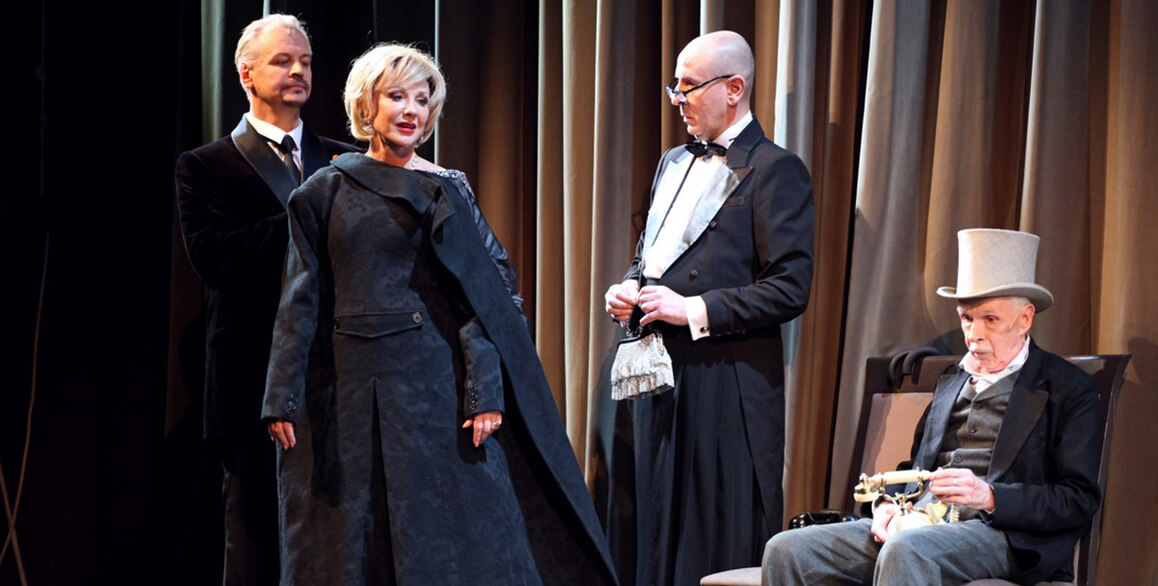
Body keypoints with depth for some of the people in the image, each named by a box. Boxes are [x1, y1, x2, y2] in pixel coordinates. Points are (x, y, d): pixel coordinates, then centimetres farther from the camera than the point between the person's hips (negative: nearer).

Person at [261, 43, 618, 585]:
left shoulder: (444, 191, 3)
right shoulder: (326, 192, 6)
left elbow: (484, 294, -3)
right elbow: (301, 301, 5)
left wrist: (484, 394, -13)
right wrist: (283, 399, -2)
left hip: (431, 381, -1)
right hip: (346, 388, 2)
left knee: (446, 535, 0)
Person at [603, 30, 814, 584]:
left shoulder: (774, 170, -8)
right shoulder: (674, 163, 17)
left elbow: (790, 288, -15)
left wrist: (694, 310, -18)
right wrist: (627, 290, 5)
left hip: (727, 386, -8)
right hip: (661, 372, 8)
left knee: (726, 540, -3)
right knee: (660, 529, 12)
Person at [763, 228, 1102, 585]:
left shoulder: (1069, 390, 5)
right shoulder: (950, 383, 25)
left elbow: (1079, 502, -3)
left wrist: (989, 496, -17)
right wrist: (887, 506, 6)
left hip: (1006, 536, -6)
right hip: (918, 523, 7)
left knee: (906, 550, -40)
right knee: (786, 551, -15)